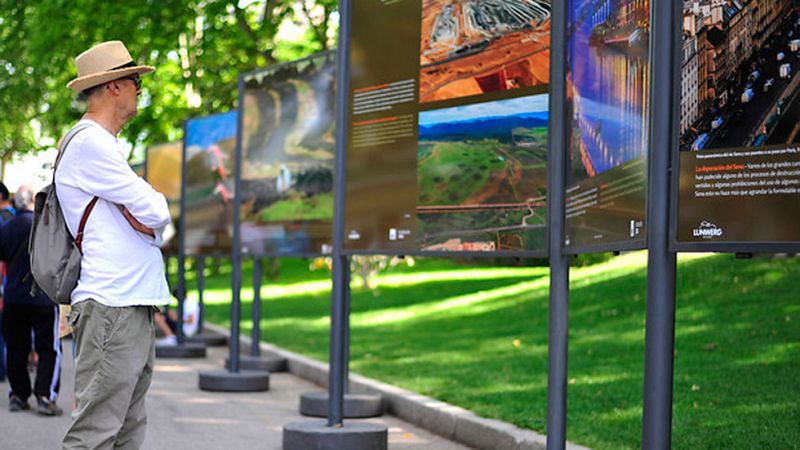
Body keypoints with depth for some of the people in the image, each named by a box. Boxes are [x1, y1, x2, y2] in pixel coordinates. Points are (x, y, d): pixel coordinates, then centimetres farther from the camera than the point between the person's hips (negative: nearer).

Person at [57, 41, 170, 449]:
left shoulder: (105, 145, 23)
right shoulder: (90, 143, -9)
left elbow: (151, 220, 21)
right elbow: (156, 213, -13)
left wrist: (142, 209, 0)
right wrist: (154, 203, 9)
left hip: (134, 307, 10)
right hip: (111, 308, -10)